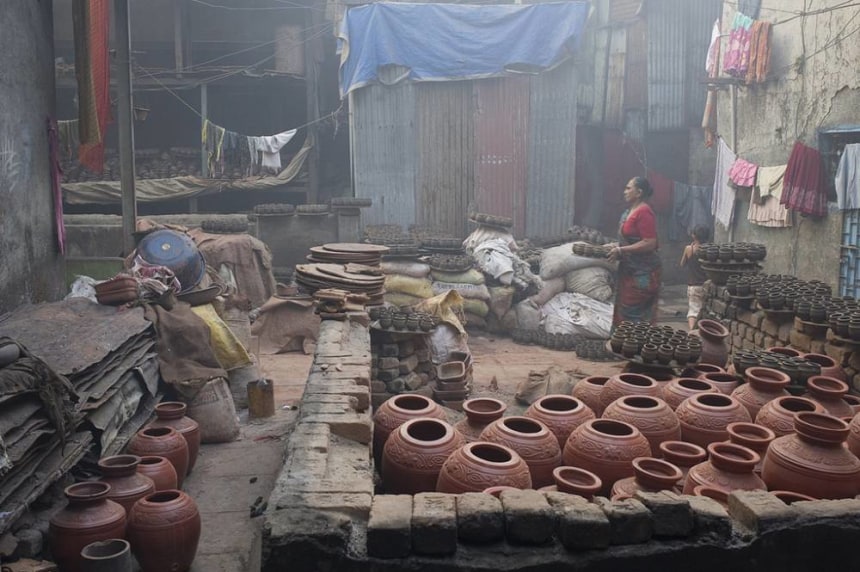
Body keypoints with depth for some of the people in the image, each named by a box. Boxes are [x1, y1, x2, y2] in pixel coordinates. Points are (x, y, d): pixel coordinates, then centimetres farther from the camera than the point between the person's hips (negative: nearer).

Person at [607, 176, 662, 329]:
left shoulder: (644, 212, -18)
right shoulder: (629, 212, 12)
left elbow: (649, 243, -24)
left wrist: (621, 251, -20)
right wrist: (615, 247, 8)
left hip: (643, 273, -10)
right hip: (630, 271, 10)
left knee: (635, 317, -4)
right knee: (622, 312, 13)